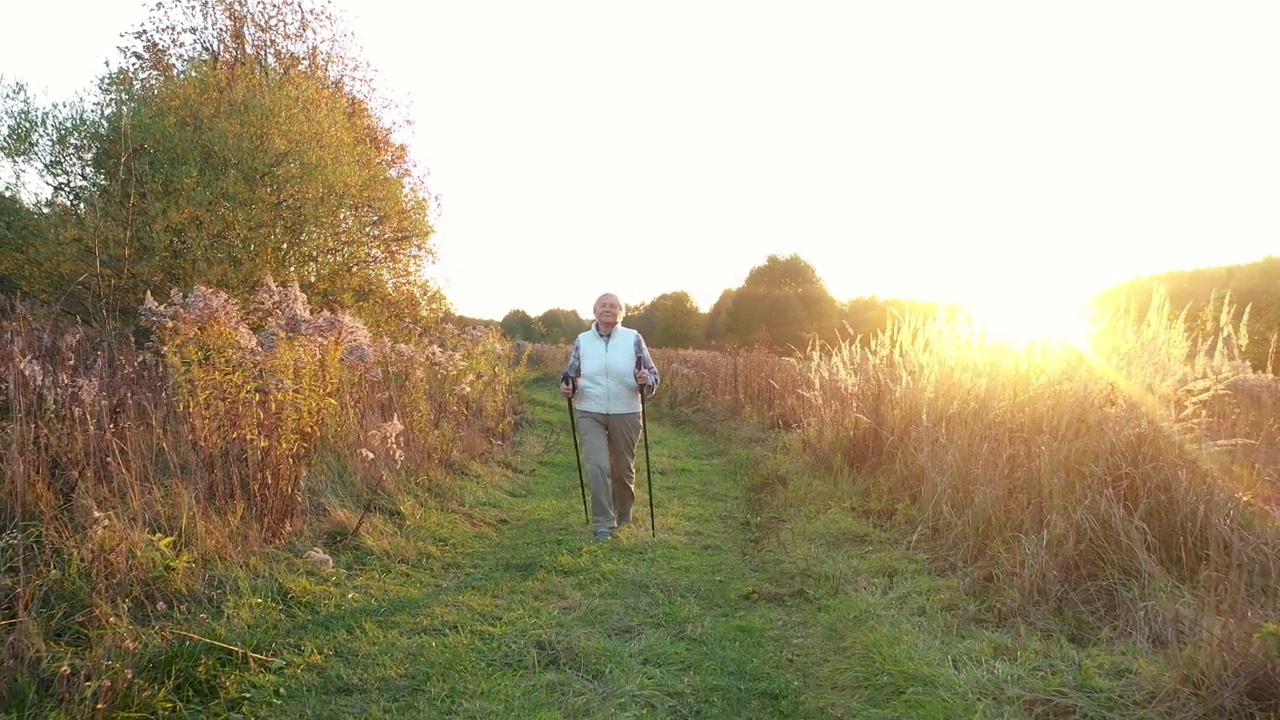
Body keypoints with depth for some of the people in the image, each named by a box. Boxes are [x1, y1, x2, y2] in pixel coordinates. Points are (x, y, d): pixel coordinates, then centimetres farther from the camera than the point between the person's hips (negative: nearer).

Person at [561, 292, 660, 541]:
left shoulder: (633, 339, -2)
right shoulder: (582, 340, 3)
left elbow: (653, 374, 1)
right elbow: (571, 374, 12)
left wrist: (646, 380, -21)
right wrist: (567, 386, -10)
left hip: (625, 414, 0)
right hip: (590, 414, 0)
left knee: (623, 469, 13)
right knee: (597, 467, -14)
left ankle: (623, 517, 36)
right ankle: (603, 524, -6)